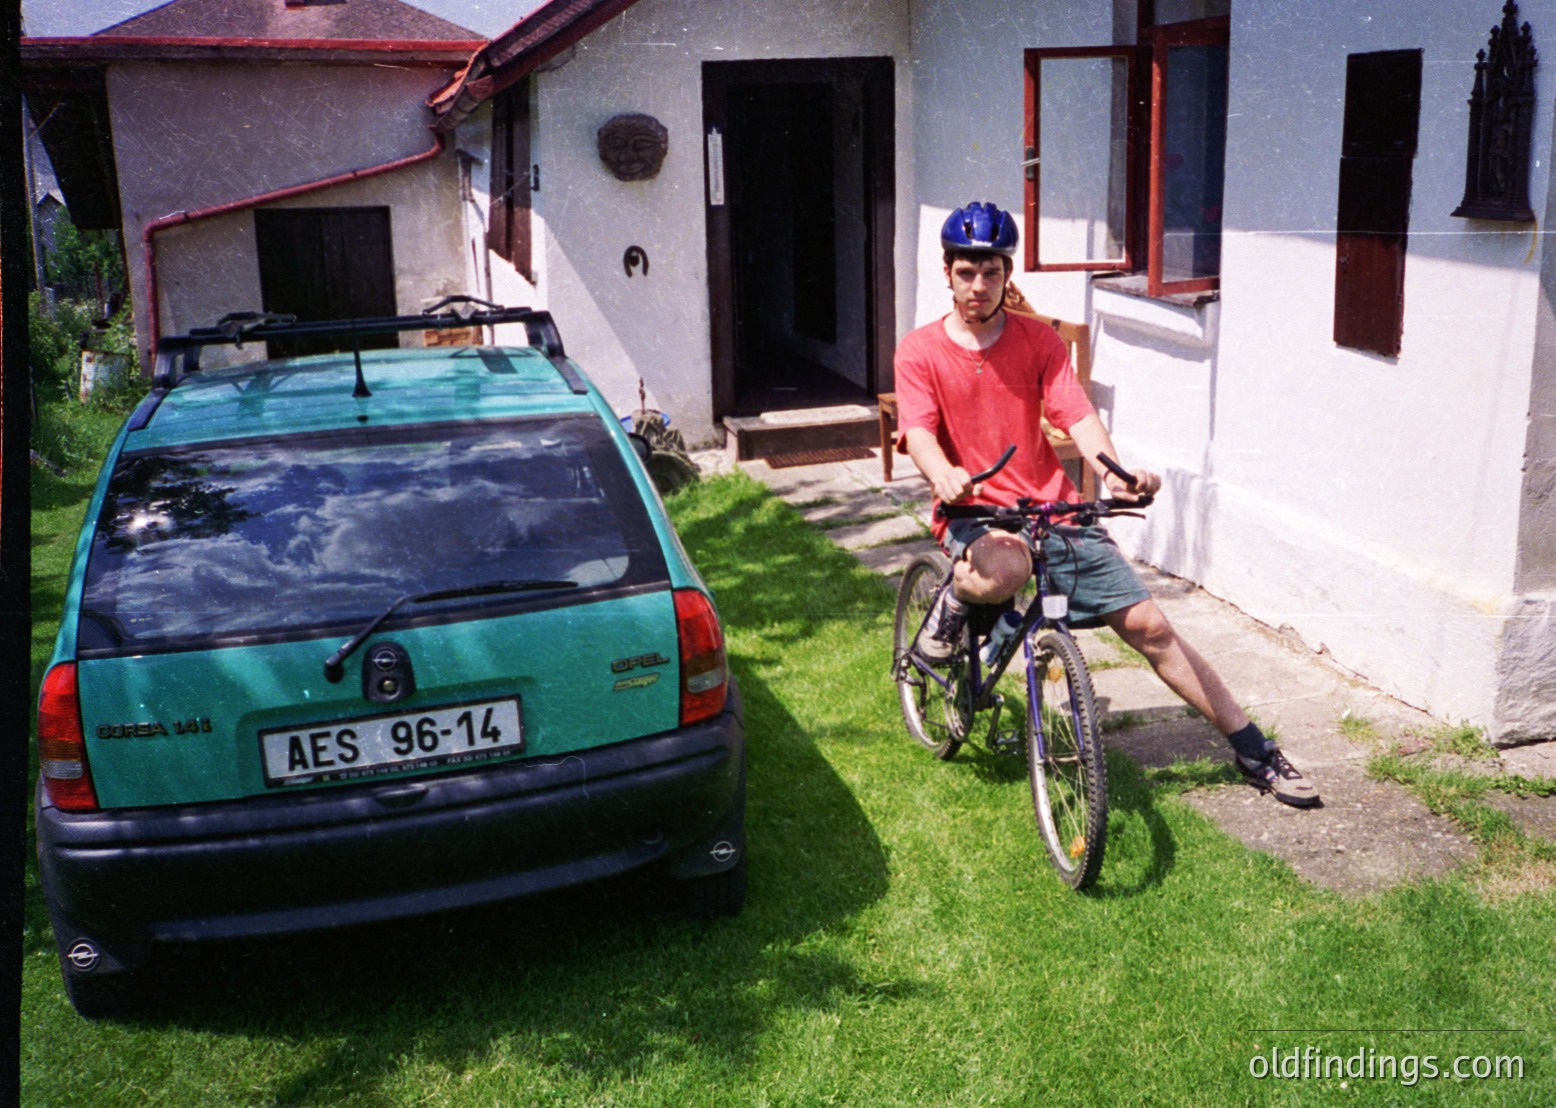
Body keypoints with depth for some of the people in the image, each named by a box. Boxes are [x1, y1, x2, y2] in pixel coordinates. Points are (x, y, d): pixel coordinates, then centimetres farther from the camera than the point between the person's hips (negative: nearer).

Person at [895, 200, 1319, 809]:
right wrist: (944, 475, -38)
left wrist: (1113, 472, -28)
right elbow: (919, 432, -14)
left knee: (1148, 625, -3)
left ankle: (1253, 749, 9)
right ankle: (953, 600, -3)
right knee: (1005, 569, -41)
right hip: (974, 512, -2)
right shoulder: (920, 352, 0)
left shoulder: (1038, 340, 6)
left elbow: (1076, 414, -6)